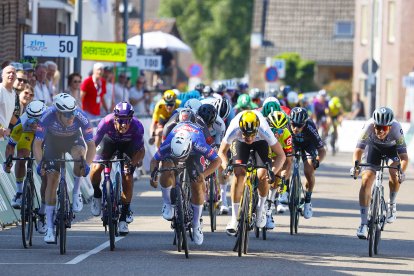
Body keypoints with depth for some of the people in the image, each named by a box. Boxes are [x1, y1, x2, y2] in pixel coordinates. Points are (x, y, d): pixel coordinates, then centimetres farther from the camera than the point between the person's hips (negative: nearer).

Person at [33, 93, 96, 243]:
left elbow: (91, 145, -29)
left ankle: (76, 191, -9)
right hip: (53, 141, 0)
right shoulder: (48, 116, -35)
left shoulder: (80, 117, -35)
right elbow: (37, 144, -29)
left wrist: (87, 164, -43)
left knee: (79, 153, -34)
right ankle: (49, 227, -4)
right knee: (51, 179, -9)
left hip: (73, 139, 0)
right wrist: (40, 163, -42)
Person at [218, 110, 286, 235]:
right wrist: (226, 166, -43)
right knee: (238, 174, -15)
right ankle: (234, 219, -7)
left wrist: (273, 171, -47)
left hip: (261, 141, 0)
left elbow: (281, 155, -31)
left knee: (263, 175, -17)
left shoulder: (264, 131, -41)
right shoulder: (234, 130, -40)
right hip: (239, 142, 0)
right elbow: (222, 152, -23)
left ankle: (261, 208, 11)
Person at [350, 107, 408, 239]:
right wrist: (355, 165, -56)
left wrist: (402, 171, -57)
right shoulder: (369, 126, -36)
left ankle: (392, 204, 4)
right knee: (366, 180, -15)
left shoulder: (396, 129, -37)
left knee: (395, 173, -26)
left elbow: (404, 157, -39)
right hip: (374, 147, 0)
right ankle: (363, 223, -11)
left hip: (392, 148, 0)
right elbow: (359, 149, -37)